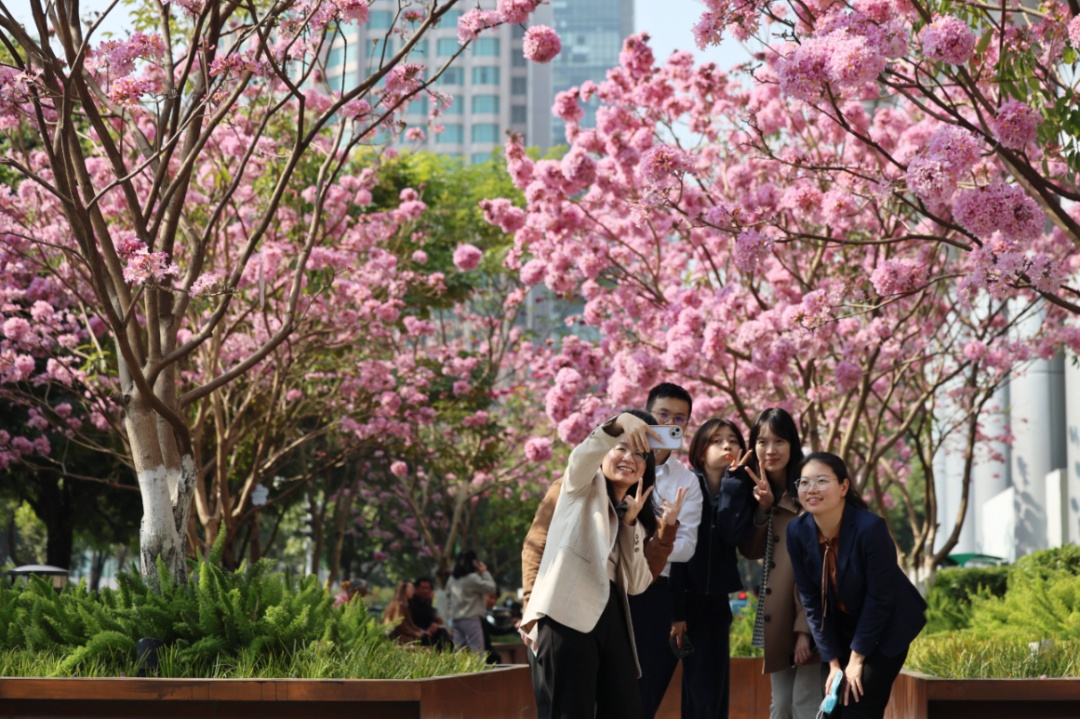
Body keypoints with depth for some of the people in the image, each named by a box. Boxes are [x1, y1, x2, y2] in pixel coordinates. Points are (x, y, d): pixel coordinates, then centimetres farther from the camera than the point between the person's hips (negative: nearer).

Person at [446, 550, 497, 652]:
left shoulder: (452, 579, 9)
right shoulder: (472, 578, -12)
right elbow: (491, 588, -7)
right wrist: (485, 573, 1)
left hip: (456, 619, 7)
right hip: (471, 619, -7)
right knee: (476, 651, -7)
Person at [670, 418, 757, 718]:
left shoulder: (739, 489, 6)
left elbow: (735, 533, -14)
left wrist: (734, 479, -12)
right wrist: (675, 611, -19)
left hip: (715, 603, 4)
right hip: (684, 599, -4)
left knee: (713, 690, 2)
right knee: (699, 693, -5)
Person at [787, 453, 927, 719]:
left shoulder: (870, 527, -29)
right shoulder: (797, 532, -14)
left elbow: (879, 598, -22)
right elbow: (811, 601, -7)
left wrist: (857, 658, -16)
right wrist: (833, 662, -9)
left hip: (886, 631, -5)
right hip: (839, 632, 5)